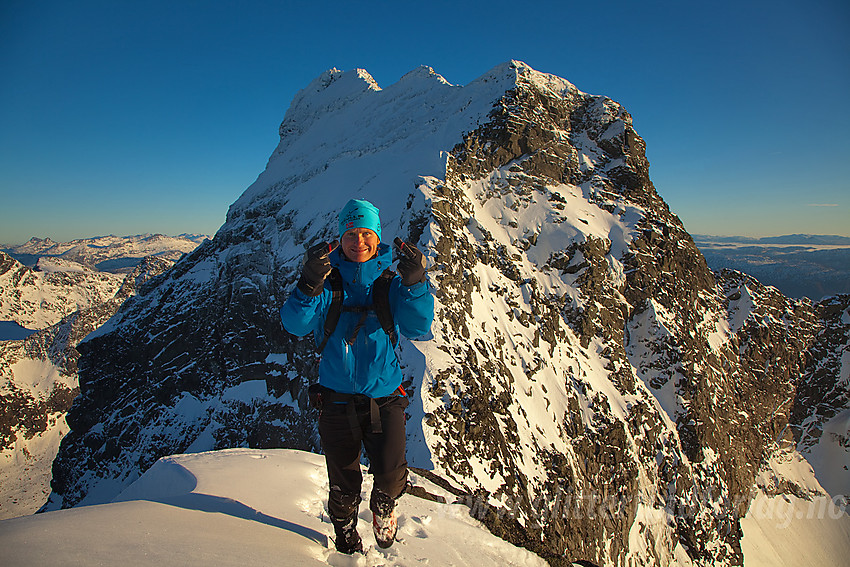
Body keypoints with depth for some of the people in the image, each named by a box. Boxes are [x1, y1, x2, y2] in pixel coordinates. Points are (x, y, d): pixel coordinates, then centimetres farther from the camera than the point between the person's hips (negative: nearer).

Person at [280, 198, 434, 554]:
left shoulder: (389, 281, 1)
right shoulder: (329, 279, 0)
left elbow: (418, 327, -11)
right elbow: (296, 325, -12)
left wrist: (415, 284, -28)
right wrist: (309, 285, -30)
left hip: (384, 396, 0)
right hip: (336, 398, 0)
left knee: (391, 476, -15)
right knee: (343, 487, 11)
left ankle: (383, 506, 23)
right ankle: (346, 538, 44)